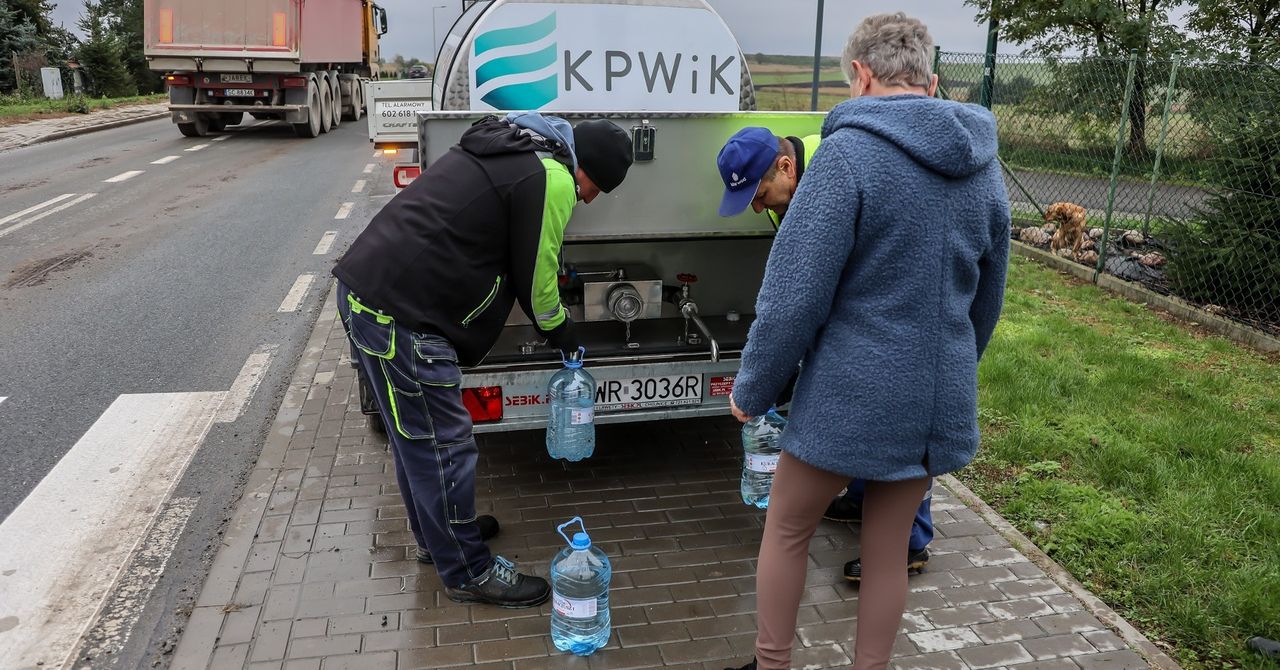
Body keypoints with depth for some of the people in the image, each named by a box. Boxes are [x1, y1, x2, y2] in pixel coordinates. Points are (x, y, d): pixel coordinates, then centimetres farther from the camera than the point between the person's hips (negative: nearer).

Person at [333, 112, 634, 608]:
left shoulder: (509, 148, 20)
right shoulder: (553, 178, -10)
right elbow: (535, 274, -3)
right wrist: (557, 327, 17)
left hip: (363, 287, 11)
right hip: (402, 314, -11)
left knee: (415, 435, 23)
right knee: (443, 446, 2)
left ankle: (438, 534, 41)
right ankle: (469, 573, 17)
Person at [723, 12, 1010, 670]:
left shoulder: (848, 154, -16)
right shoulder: (982, 165, 6)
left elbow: (794, 295, -18)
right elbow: (987, 300, 15)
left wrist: (751, 389, -5)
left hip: (851, 395, -6)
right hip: (939, 400, 6)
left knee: (786, 529, 17)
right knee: (888, 548, 19)